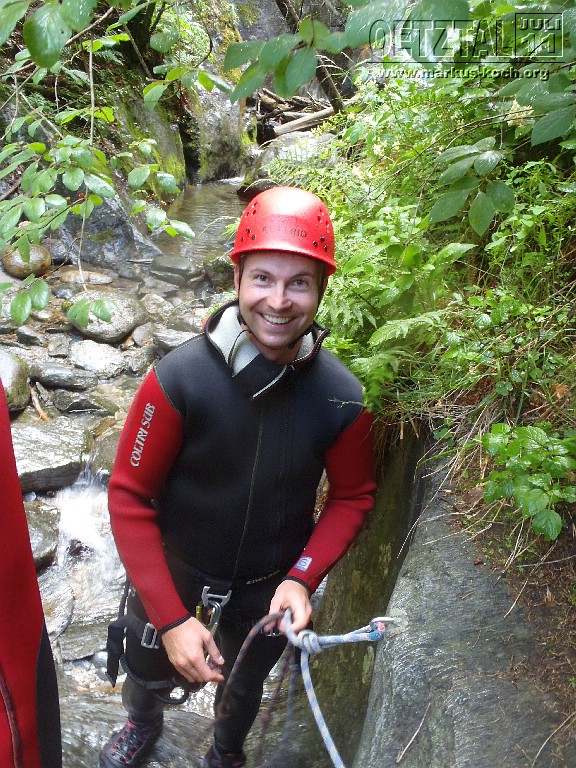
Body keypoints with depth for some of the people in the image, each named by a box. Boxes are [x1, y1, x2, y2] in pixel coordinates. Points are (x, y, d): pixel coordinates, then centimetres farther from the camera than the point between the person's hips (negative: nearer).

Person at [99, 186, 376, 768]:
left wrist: (302, 577, -20)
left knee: (243, 686, 28)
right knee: (146, 665, 26)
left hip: (269, 583, 1)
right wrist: (170, 617, -22)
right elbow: (129, 497, -20)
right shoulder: (179, 377, -29)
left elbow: (353, 497, -7)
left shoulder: (342, 398, -23)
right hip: (174, 564, -1)